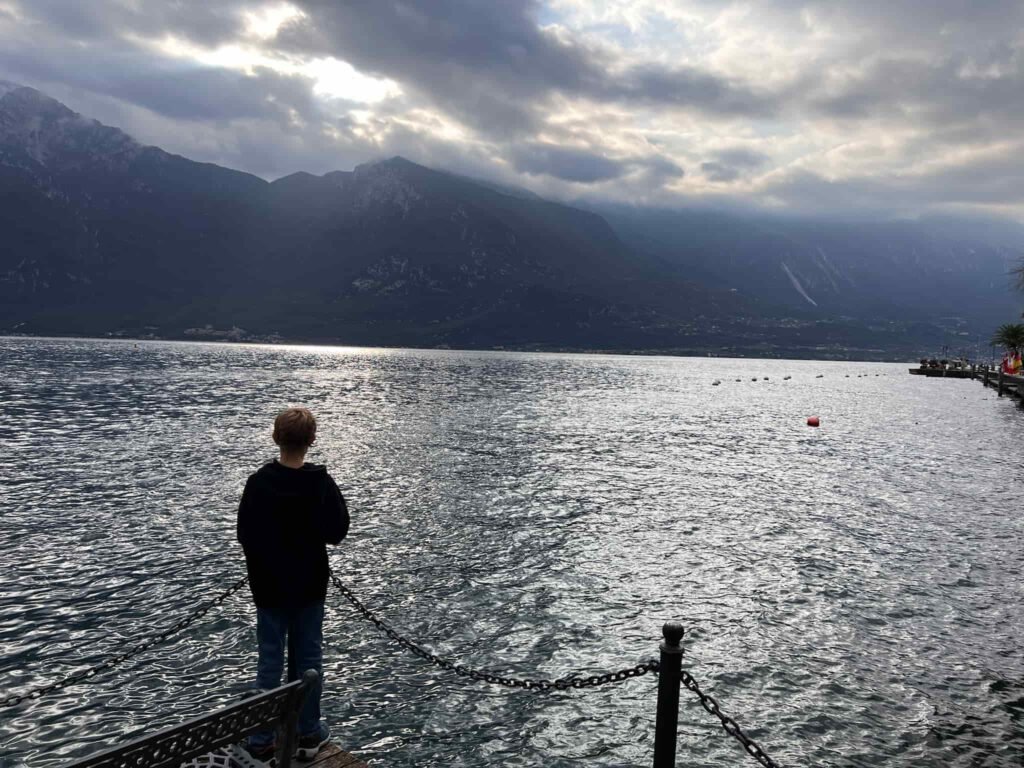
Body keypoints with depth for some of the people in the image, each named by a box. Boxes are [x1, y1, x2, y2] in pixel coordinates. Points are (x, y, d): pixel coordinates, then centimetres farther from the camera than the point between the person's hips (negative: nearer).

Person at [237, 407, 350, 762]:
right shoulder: (322, 482, -13)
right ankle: (308, 733, 22)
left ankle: (262, 741, 15)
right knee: (308, 657, 12)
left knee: (270, 661, 8)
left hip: (270, 586, 0)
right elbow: (338, 531, -6)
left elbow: (245, 535, -7)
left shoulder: (258, 482, -14)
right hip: (310, 585, 0)